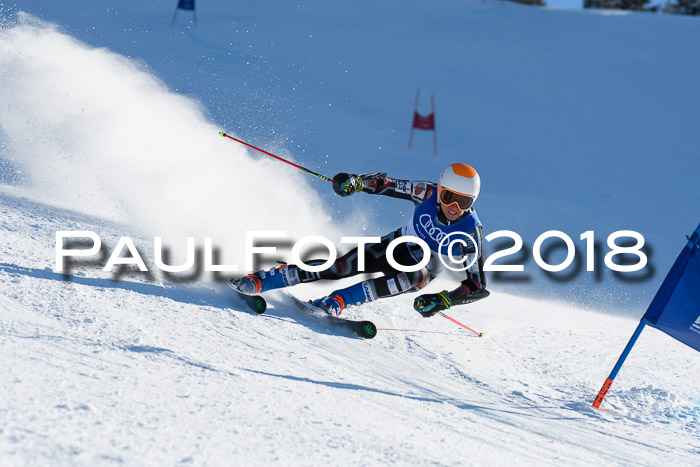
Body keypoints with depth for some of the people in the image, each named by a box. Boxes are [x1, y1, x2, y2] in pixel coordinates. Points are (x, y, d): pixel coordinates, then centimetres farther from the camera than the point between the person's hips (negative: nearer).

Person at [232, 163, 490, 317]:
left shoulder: (470, 233, -28)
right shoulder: (429, 194, -21)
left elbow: (478, 287, -25)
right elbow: (385, 184, -9)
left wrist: (443, 300, -39)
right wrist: (357, 181, -29)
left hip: (422, 269, -2)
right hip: (396, 245, 2)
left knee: (415, 277, -38)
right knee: (342, 266, -19)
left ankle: (336, 301, -36)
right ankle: (258, 281, -18)